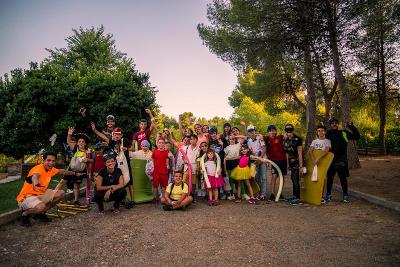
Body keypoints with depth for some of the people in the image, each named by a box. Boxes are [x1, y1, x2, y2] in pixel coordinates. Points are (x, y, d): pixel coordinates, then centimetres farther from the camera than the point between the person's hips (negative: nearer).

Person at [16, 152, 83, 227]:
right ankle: (25, 215, -2)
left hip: (40, 195, 9)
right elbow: (35, 175, -49)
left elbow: (62, 171, 24)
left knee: (61, 193, -2)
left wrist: (75, 173, 36)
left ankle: (41, 213, 12)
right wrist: (35, 182, -74)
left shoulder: (51, 170, 2)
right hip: (26, 197, -8)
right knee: (41, 207, -38)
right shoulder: (38, 168, -23)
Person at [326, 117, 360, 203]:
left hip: (342, 160, 0)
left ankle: (345, 195, 16)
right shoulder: (328, 134, 5)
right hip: (331, 159, 0)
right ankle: (328, 194, 19)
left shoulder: (344, 133, 6)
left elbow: (357, 136, 6)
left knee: (343, 178, 4)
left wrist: (352, 127, -3)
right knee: (330, 178, 6)